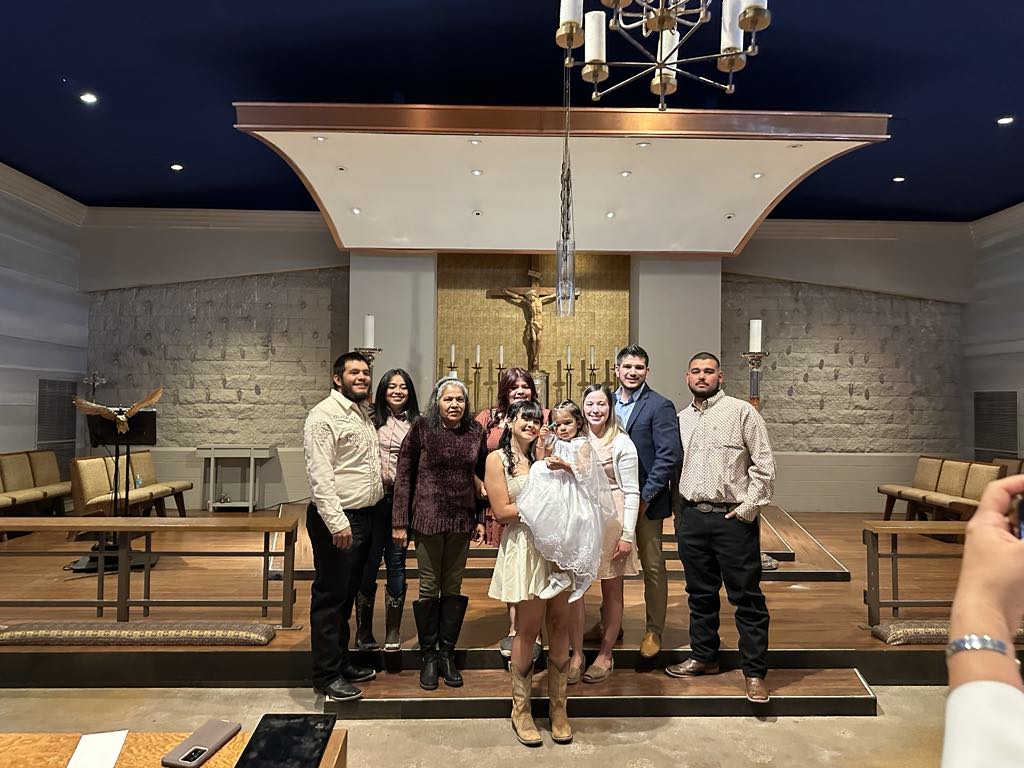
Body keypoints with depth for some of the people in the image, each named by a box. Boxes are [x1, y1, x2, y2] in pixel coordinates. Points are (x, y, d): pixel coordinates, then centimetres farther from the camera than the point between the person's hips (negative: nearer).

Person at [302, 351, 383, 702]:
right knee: (330, 597, 2)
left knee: (347, 594, 18)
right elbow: (320, 475, -21)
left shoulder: (363, 413, 14)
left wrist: (373, 512, 15)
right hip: (337, 521, -9)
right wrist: (337, 522, -24)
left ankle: (341, 662, 32)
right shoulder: (325, 415, -13)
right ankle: (327, 676, 14)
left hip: (364, 516, 9)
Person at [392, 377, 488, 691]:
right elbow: (403, 475, -4)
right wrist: (399, 522, -5)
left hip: (462, 521, 3)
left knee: (453, 587, 10)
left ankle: (447, 654, 24)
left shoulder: (476, 433, 2)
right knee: (429, 587, 6)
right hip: (428, 518, -2)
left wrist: (481, 519, 6)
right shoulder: (421, 429, -6)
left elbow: (482, 479, 9)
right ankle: (428, 656, 21)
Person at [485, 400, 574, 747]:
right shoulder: (496, 459, 0)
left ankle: (558, 707, 21)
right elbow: (501, 511, -7)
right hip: (524, 549, -4)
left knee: (560, 625, 5)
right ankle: (521, 710, 22)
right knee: (529, 629, 3)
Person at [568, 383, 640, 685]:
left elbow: (632, 492, -6)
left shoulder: (622, 443, -5)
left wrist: (627, 534, -10)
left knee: (611, 591, 9)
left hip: (611, 518, -3)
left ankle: (605, 654, 24)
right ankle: (576, 654, 16)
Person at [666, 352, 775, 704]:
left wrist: (749, 507, -11)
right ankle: (703, 656, 31)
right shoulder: (681, 419, 13)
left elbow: (764, 464, -5)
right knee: (700, 592, 16)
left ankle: (755, 672, 14)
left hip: (732, 518, -5)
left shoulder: (741, 411, -2)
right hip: (691, 517, 5)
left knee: (746, 596, 2)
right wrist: (679, 512, 12)